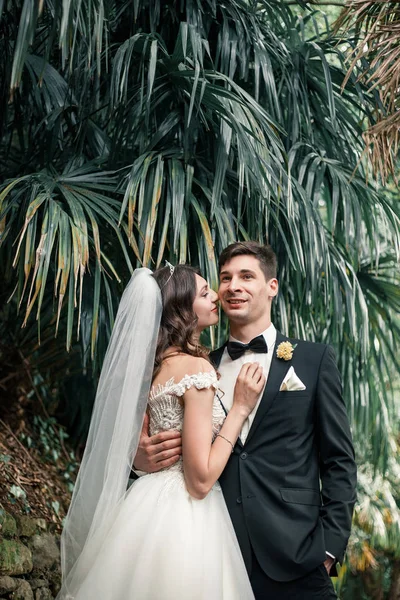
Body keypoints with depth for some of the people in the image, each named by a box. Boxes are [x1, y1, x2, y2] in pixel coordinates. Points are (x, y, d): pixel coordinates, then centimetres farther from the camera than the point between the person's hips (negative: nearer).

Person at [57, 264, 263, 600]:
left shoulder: (156, 363, 8)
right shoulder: (196, 367, -17)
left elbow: (135, 448, 13)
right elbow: (201, 478, -20)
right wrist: (241, 408, -16)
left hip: (153, 506, 9)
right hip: (181, 518, -9)